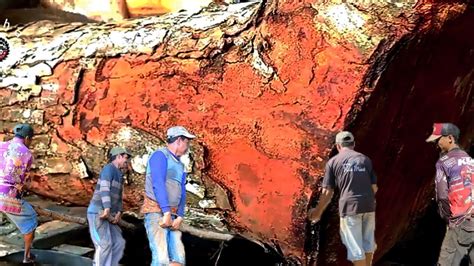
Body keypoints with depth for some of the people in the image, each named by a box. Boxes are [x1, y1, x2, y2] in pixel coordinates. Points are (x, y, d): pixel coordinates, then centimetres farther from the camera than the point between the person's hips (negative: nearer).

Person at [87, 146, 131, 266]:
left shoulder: (119, 176, 21)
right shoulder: (109, 168, -8)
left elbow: (119, 198, 17)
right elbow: (104, 188, -21)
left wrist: (118, 214, -1)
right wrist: (107, 209, -31)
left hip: (107, 216, 9)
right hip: (97, 212, -9)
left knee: (119, 243, 3)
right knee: (104, 244, -15)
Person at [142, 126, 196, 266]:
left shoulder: (180, 165, 19)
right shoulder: (160, 155, -6)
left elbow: (182, 193, 13)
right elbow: (158, 184, -17)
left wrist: (180, 216, -2)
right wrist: (166, 212, -22)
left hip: (172, 215, 8)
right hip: (156, 212, -8)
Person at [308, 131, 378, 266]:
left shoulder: (333, 162, 4)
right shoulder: (365, 159, 11)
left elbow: (327, 192, 2)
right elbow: (374, 188, 12)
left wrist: (318, 212, 14)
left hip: (349, 207, -3)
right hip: (369, 206, 3)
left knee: (355, 247, 3)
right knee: (368, 242, 19)